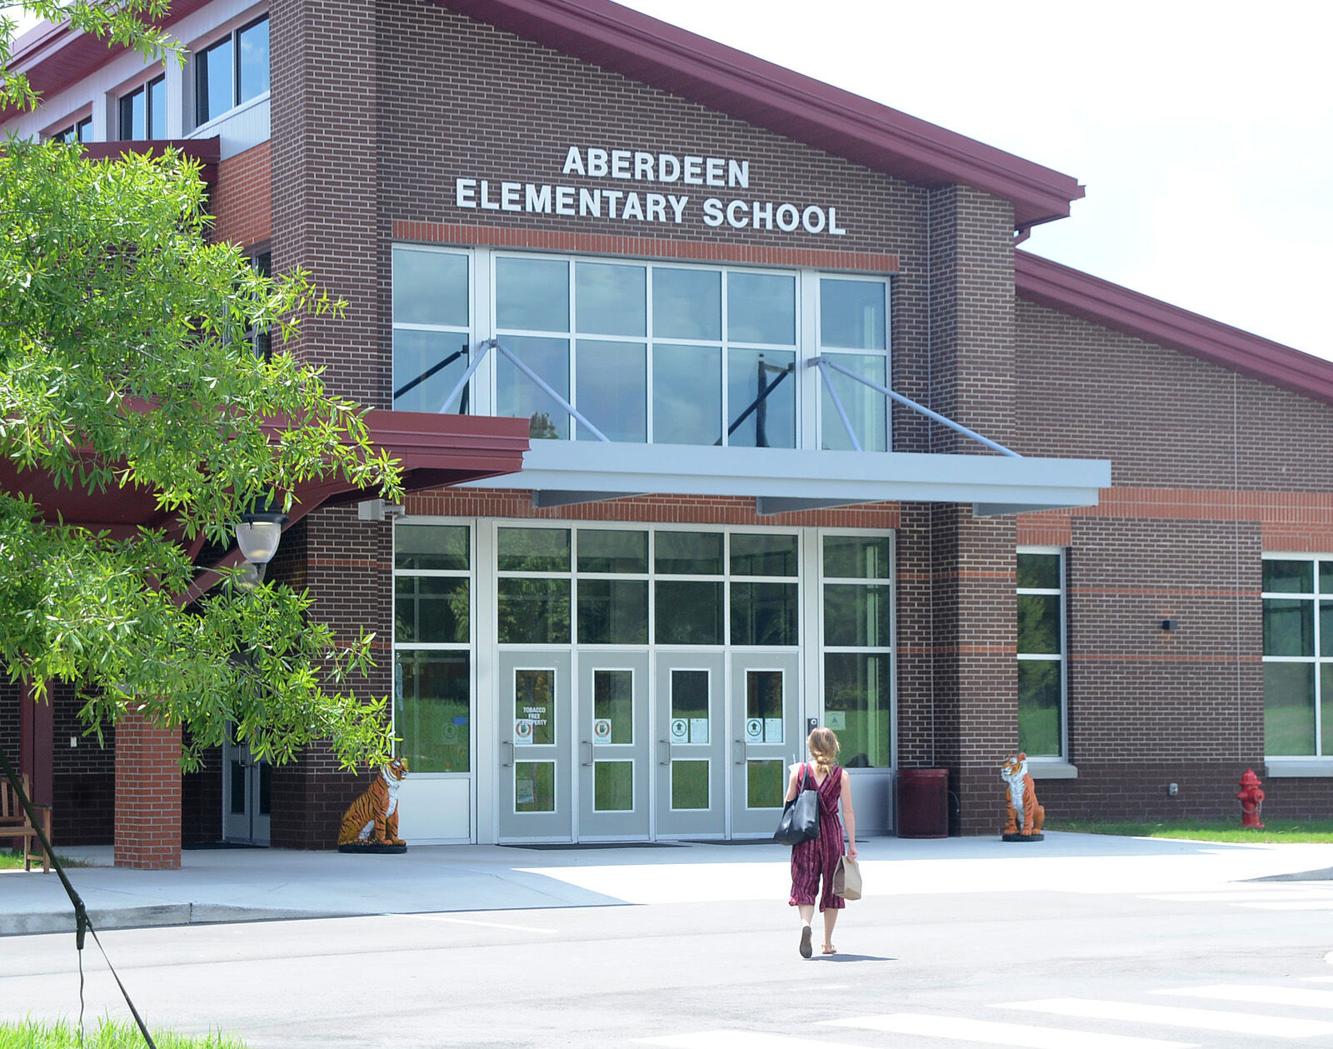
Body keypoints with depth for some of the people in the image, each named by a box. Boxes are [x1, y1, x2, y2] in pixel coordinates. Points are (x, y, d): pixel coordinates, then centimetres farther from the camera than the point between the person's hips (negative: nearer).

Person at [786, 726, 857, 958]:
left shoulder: (799, 771, -2)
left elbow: (788, 803, 3)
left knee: (804, 885, 1)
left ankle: (806, 924, -29)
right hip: (832, 833, 0)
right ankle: (828, 943, 19)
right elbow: (848, 811, -3)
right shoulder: (841, 776, -2)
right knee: (831, 886, 13)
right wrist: (852, 844, 1)